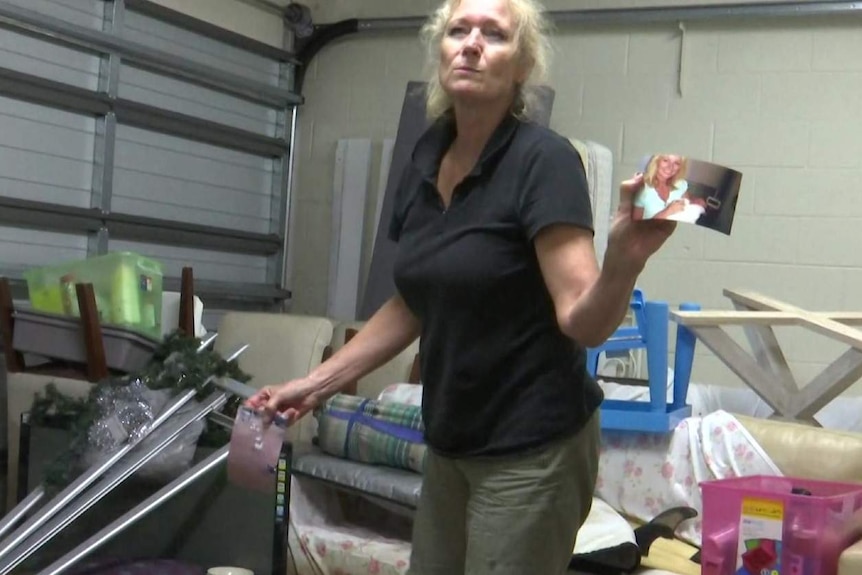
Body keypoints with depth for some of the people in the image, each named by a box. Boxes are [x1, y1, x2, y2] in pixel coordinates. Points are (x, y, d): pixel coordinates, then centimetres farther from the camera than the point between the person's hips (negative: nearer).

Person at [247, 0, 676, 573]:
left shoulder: (544, 159, -18)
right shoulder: (428, 155, 2)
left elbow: (584, 321, -24)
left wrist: (624, 261, -44)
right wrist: (318, 383, 10)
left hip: (531, 450, -7)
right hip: (451, 445, 7)